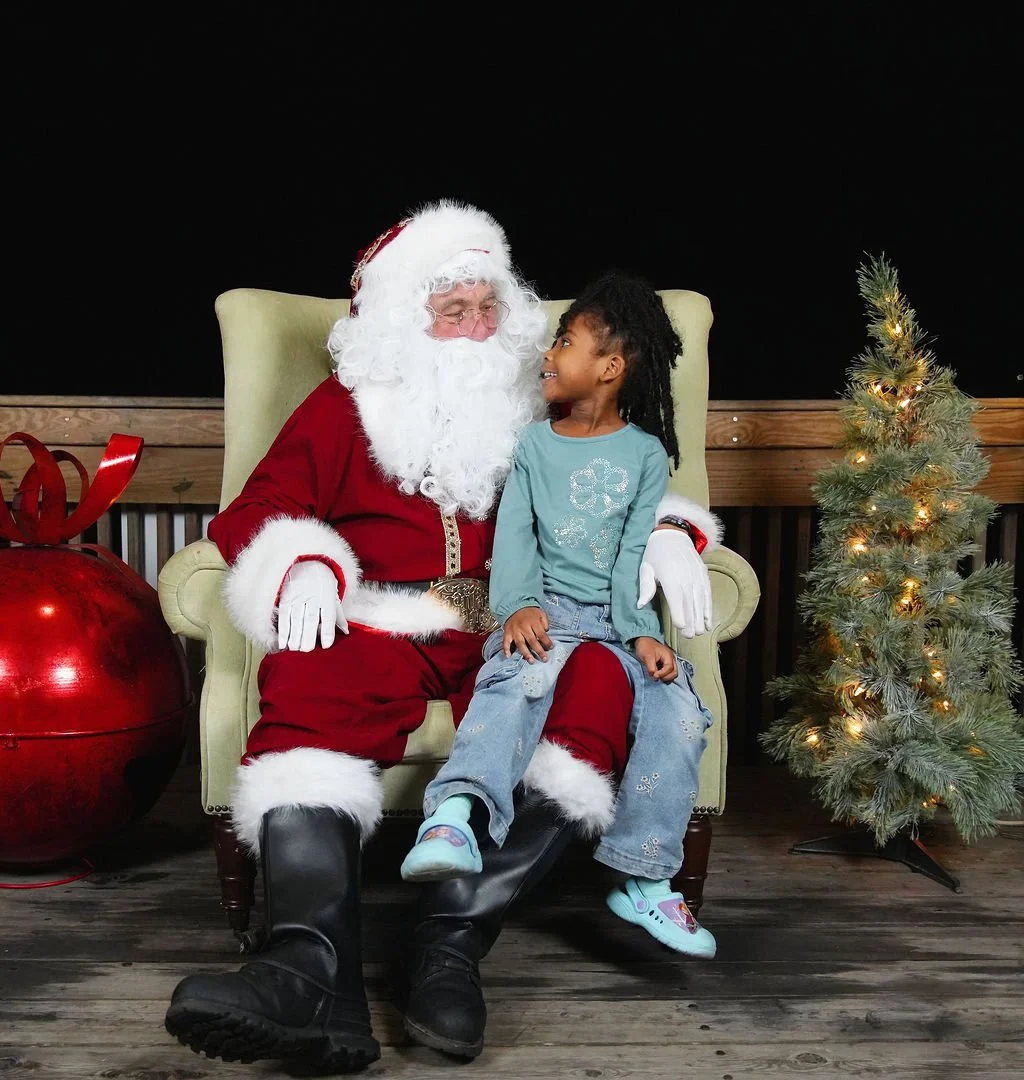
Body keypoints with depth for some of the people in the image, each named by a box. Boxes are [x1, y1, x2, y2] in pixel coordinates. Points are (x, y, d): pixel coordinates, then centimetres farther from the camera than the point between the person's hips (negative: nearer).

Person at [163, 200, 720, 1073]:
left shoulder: (536, 406, 22)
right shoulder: (347, 404, 16)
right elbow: (260, 508, 8)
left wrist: (664, 535, 2)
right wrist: (304, 565, -15)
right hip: (380, 628, -1)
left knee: (598, 675, -33)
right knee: (311, 690, -36)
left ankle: (456, 938, -39)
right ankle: (316, 975, -49)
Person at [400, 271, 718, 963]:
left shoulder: (646, 454, 11)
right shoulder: (534, 444, 14)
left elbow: (637, 554, 0)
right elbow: (515, 535, 0)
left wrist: (641, 631, -17)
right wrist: (519, 604, -20)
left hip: (619, 619, 1)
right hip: (547, 611, -1)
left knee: (680, 711, -23)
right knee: (521, 678, -34)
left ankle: (644, 881, -13)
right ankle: (453, 817, -55)